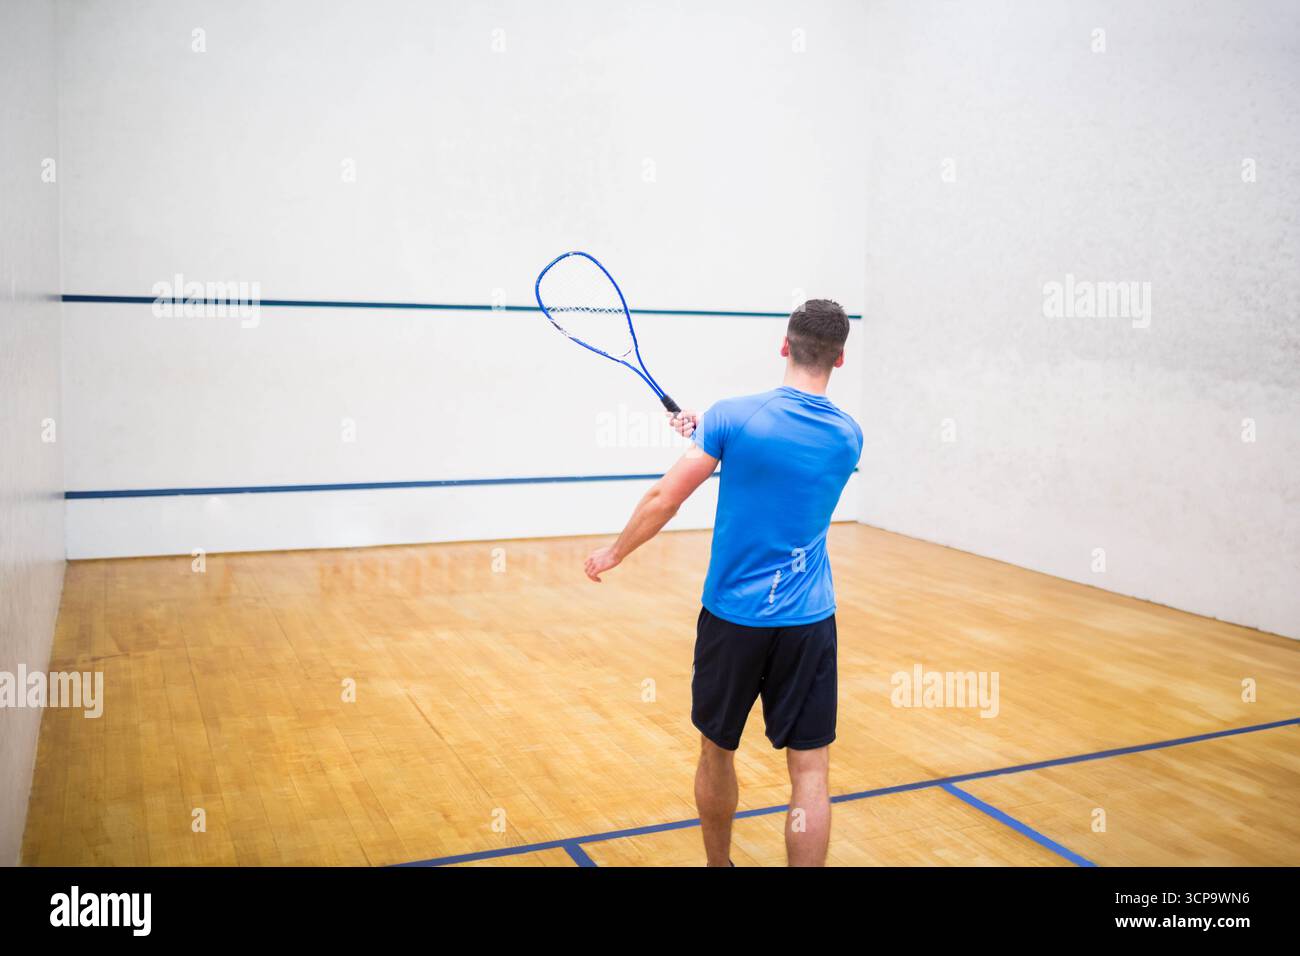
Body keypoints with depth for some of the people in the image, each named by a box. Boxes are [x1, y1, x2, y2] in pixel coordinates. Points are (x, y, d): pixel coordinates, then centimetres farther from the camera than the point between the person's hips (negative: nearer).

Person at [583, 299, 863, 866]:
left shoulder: (733, 416, -10)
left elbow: (663, 499, -6)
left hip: (731, 616, -1)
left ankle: (718, 864, 37)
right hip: (808, 622, 1)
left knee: (717, 753, 19)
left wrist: (613, 553, 10)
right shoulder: (848, 437, 1)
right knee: (809, 771, 5)